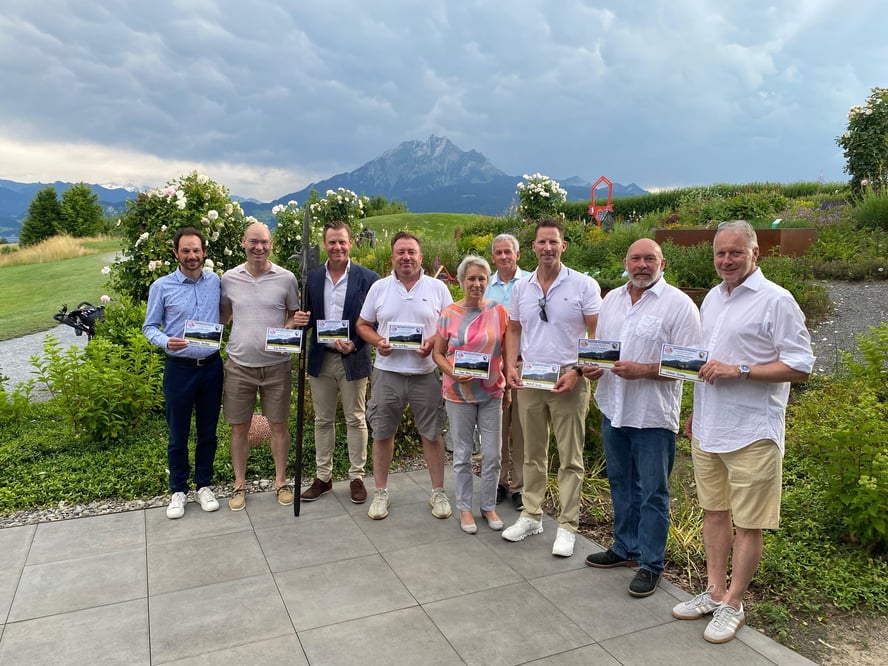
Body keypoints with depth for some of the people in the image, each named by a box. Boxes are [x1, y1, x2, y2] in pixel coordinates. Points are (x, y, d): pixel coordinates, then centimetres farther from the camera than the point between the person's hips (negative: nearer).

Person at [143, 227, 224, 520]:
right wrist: (166, 342, -21)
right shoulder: (161, 286, -5)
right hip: (179, 368, -2)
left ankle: (204, 485, 29)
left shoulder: (216, 281, 1)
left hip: (212, 366, 2)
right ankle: (178, 490, 25)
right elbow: (149, 327, -1)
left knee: (208, 432, 13)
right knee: (178, 435, 8)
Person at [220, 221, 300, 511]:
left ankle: (281, 481, 26)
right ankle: (239, 484, 26)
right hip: (239, 365, 1)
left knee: (278, 424, 9)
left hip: (276, 365, -1)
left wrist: (289, 328, -12)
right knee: (239, 426, 10)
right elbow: (223, 316, 13)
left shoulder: (286, 278, -3)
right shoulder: (229, 279, 1)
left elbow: (295, 314, 8)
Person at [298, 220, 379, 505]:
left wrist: (354, 343, -17)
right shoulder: (312, 278, 4)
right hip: (321, 359, 3)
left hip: (353, 360, -3)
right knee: (323, 420, 13)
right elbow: (308, 318, 9)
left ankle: (357, 477, 21)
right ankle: (323, 476, 26)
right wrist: (300, 319, -14)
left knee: (355, 420, 8)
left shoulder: (367, 278, -7)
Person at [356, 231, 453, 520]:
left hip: (426, 373, -1)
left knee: (432, 434, 6)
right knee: (382, 433, 8)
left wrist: (432, 342, -14)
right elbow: (363, 325, 10)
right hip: (387, 373, 1)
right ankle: (381, 492, 24)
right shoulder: (379, 288, 5)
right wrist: (377, 342, -10)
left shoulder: (437, 288, 2)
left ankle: (438, 492, 22)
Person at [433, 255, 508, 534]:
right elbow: (437, 353, 1)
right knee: (462, 455, 10)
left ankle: (489, 506, 27)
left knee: (492, 455, 8)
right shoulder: (449, 313, -5)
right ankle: (464, 508, 26)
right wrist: (452, 373, -16)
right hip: (458, 394, -1)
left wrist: (508, 385, 5)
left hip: (492, 393, 1)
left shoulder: (498, 311, -1)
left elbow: (506, 351, 6)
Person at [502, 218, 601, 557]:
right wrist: (510, 365, 1)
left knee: (570, 458, 4)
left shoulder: (584, 285, -5)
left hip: (568, 379, -4)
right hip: (529, 380, 4)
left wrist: (577, 371, -15)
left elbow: (597, 334, -6)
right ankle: (531, 516, 27)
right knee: (533, 454, 14)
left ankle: (567, 526, 14)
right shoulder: (521, 287, 8)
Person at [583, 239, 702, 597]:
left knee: (652, 493, 5)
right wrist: (592, 367, -3)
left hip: (653, 416, -6)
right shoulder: (612, 299, 10)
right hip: (614, 409, 6)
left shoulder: (679, 304, -10)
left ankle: (650, 563, 20)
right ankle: (625, 547, 37)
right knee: (621, 484, 19)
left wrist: (642, 370, -25)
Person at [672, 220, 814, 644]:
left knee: (748, 524, 5)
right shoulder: (712, 298, 13)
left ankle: (733, 605, 19)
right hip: (707, 430, 7)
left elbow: (801, 367, -13)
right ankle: (714, 592, 28)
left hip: (751, 434, -7)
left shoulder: (776, 301, -10)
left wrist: (739, 371, -21)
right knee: (714, 512, 15)